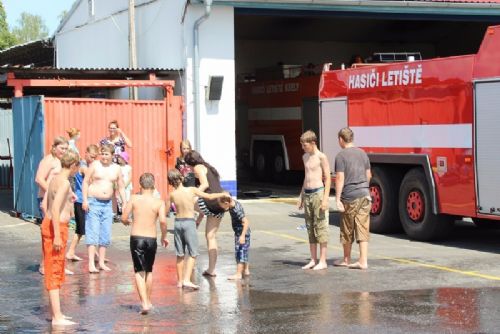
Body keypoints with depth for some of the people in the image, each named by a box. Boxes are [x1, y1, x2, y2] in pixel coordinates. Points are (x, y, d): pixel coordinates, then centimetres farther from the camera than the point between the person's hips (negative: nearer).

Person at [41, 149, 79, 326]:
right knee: (55, 271, -7)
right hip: (56, 227, -10)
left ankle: (56, 313, 25)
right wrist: (57, 236, -25)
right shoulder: (64, 182, -17)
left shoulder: (54, 179, 10)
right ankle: (57, 318, -5)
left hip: (48, 223, 10)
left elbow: (45, 204, 17)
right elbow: (55, 209, -25)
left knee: (53, 271, 16)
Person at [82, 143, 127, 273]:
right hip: (93, 202, -4)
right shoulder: (94, 165, -3)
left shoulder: (116, 168, 7)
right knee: (93, 233, -9)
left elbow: (121, 187, 13)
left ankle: (102, 262, 15)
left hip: (107, 204, 4)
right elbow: (86, 182, -3)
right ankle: (91, 263, -11)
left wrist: (124, 204, 7)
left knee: (105, 234, 7)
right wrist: (85, 200, -11)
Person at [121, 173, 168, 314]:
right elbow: (163, 220, -16)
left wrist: (127, 222, 20)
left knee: (139, 271, 1)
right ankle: (148, 301, 31)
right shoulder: (159, 202, -3)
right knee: (149, 271, 20)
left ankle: (144, 302, -14)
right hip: (151, 239, 1)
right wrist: (164, 236, 0)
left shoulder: (134, 199, -3)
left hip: (136, 238, -1)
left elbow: (124, 218, -4)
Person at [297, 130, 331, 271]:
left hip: (318, 193, -8)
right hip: (307, 194, 8)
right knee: (310, 228, 9)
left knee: (320, 227, -6)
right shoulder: (305, 157, 15)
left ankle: (322, 261, -3)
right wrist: (301, 196, 20)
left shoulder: (321, 157, -8)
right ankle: (313, 260, 14)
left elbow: (328, 178, -10)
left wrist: (325, 198, -17)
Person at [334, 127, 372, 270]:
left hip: (349, 196, -5)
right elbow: (368, 175, 15)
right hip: (364, 194, 5)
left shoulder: (341, 156, -9)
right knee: (363, 228, 3)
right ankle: (363, 261, -2)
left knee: (347, 230, 10)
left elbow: (340, 179, -14)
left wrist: (338, 199, -14)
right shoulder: (362, 153, 9)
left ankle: (346, 259, 22)